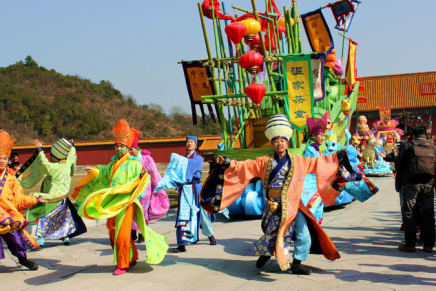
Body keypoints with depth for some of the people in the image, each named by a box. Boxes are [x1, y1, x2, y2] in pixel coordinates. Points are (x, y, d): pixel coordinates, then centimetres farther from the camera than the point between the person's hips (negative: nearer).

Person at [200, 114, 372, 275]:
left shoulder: (299, 161, 5)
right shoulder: (264, 162, 1)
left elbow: (319, 163, 10)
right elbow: (244, 167, 0)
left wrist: (338, 157, 7)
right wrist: (227, 163, -11)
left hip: (294, 207, 2)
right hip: (274, 207, -2)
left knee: (305, 237, -1)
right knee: (273, 234, -2)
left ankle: (296, 264, 18)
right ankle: (264, 254, 30)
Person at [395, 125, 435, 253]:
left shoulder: (406, 146, -4)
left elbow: (398, 165, -4)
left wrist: (402, 177, 14)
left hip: (410, 183, -3)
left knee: (408, 213, 4)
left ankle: (410, 244, 3)